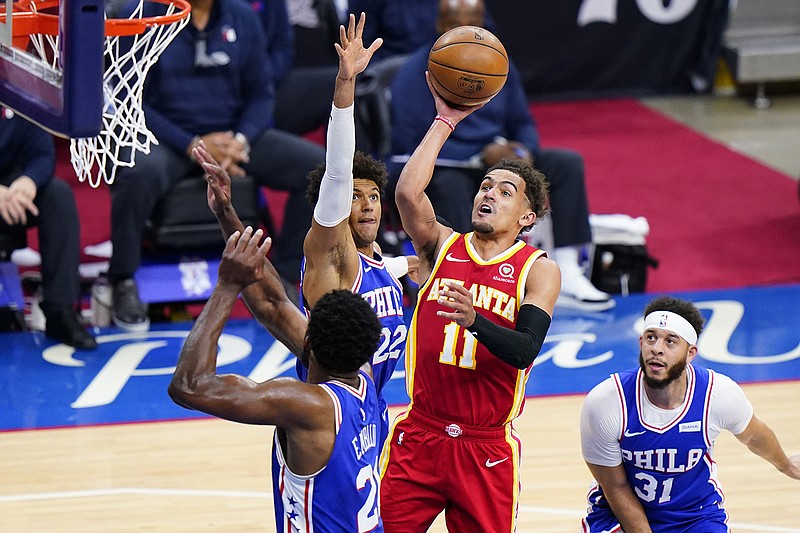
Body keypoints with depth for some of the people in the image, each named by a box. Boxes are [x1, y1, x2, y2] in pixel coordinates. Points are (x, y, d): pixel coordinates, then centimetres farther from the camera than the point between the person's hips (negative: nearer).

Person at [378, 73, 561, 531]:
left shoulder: (539, 270, -2)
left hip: (486, 447, -1)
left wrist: (474, 320, -34)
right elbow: (408, 192, -15)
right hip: (419, 436, 1)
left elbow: (525, 351, -16)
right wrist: (446, 120, -11)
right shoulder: (442, 246, 4)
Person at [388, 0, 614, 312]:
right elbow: (412, 145, -20)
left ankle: (566, 278, -15)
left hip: (494, 161, 7)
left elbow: (523, 124, 14)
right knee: (451, 184, -40)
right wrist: (482, 156, -25)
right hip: (435, 170, -6)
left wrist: (523, 153, -12)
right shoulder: (416, 73, -13)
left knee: (567, 163, -8)